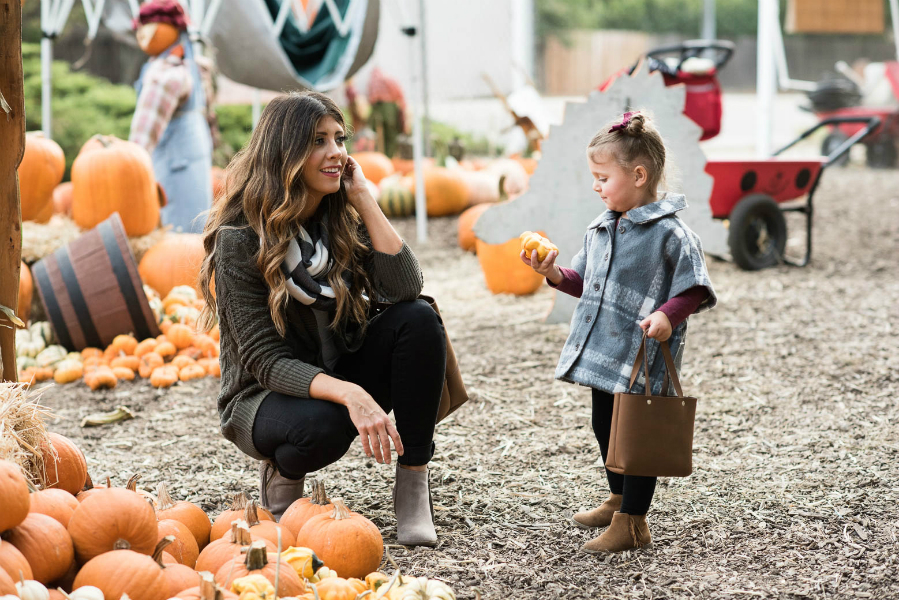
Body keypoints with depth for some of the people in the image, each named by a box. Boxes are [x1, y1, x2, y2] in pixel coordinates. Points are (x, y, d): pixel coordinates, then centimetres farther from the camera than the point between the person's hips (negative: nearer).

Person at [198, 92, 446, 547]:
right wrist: (349, 393, -40)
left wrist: (363, 198, -20)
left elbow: (404, 289, -20)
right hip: (264, 396, -5)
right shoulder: (240, 239, -19)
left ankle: (413, 487, -16)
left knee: (419, 320, -22)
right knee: (323, 425, -39)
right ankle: (281, 474, -1)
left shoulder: (343, 218, -4)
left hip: (340, 370, 5)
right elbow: (265, 360, -23)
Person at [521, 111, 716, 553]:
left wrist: (668, 315, -27)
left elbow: (696, 288, -13)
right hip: (603, 351, 8)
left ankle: (631, 523, 9)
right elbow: (586, 281, 19)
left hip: (642, 357, -8)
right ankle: (618, 499, 41)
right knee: (605, 426, 21)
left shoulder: (669, 233, -14)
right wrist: (555, 274, 3)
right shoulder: (600, 228, 10)